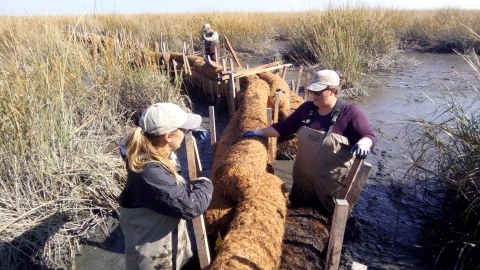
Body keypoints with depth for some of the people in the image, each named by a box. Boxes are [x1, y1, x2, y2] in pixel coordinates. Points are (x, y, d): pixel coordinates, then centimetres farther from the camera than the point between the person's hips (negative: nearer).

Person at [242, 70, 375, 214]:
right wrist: (260, 132, -1)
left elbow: (368, 136, -13)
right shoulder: (307, 107, -1)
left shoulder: (350, 112, -14)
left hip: (332, 184, -4)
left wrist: (362, 144, -37)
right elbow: (284, 127, 6)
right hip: (303, 179, 5)